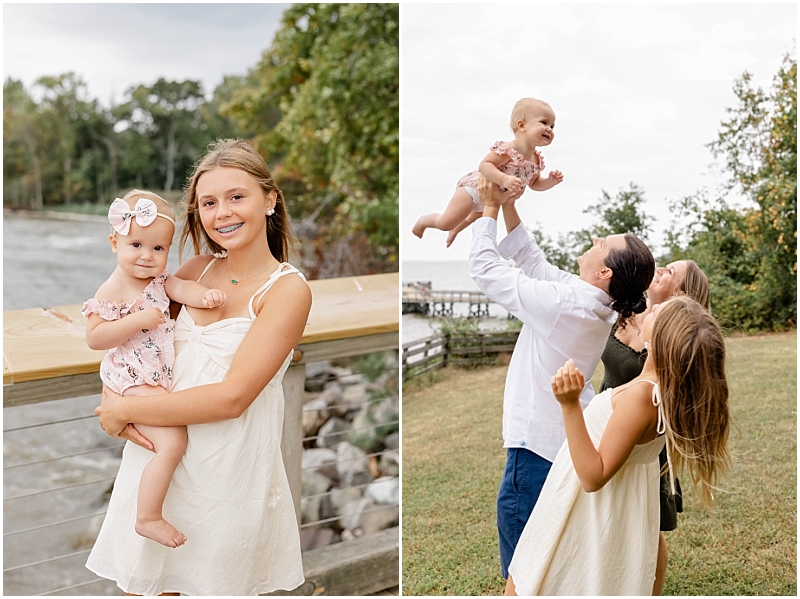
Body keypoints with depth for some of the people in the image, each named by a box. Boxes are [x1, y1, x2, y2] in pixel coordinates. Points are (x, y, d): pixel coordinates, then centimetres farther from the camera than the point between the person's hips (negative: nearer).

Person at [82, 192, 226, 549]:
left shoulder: (159, 280, 8)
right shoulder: (112, 291, -13)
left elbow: (183, 289, -7)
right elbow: (94, 337, -17)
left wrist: (206, 296, -29)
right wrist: (139, 321, -25)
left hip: (166, 377, 9)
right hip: (135, 384, -9)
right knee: (172, 443, -19)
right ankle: (148, 519, -10)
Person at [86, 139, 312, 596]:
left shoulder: (288, 289, -14)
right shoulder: (198, 270, 3)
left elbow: (232, 397, -21)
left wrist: (125, 410, -14)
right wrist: (114, 397, -9)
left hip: (229, 469, -4)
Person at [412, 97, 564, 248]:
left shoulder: (537, 160, -10)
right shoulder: (508, 149, -36)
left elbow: (534, 183, 5)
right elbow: (484, 165, -39)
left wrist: (551, 181, -15)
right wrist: (505, 179, -51)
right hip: (474, 187, -8)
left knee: (476, 218, 36)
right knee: (444, 224, -4)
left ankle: (455, 229, 65)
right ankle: (423, 221, 27)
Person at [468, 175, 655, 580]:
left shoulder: (560, 301, -25)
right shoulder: (595, 304, 0)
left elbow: (485, 269, -16)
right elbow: (534, 262, 11)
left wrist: (490, 209, -4)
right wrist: (509, 208, 7)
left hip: (537, 450, -9)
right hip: (568, 444, 9)